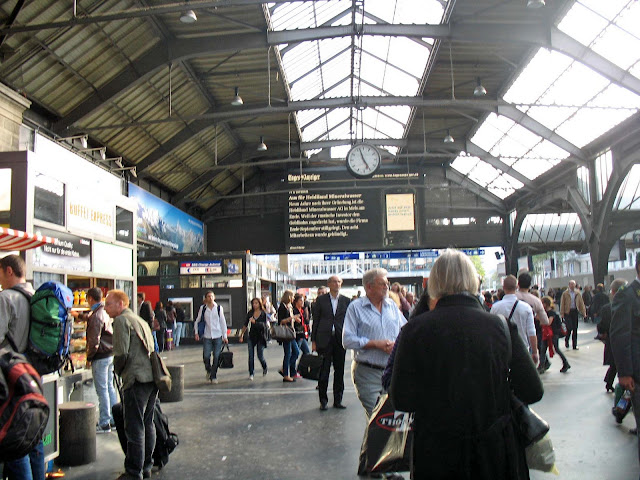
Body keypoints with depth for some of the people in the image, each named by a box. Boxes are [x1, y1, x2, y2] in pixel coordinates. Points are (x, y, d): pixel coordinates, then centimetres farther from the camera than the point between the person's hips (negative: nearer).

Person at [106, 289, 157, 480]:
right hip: (152, 378, 9)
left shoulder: (122, 320, -6)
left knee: (134, 428, -2)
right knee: (147, 424, 16)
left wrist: (118, 370, 5)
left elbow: (121, 353, -14)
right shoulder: (141, 321, 21)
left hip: (137, 380, -9)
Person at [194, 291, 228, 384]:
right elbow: (197, 321, 13)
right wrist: (196, 333, 3)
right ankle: (209, 370, 25)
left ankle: (213, 376, 12)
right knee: (206, 356, -5)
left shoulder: (219, 308, 3)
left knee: (216, 357, 0)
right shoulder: (203, 308, 3)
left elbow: (223, 322, 6)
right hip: (207, 336, 0)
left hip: (218, 336, 0)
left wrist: (225, 336, 3)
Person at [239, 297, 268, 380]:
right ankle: (251, 374, 7)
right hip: (251, 336, 2)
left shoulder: (263, 313, -5)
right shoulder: (250, 313, 3)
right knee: (251, 356, -2)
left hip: (260, 336, -2)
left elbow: (264, 325, -13)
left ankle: (265, 368, 31)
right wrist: (241, 334, 12)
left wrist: (254, 322, -26)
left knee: (260, 356, 1)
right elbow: (245, 324, 12)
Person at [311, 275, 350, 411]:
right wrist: (313, 340, -1)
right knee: (324, 371, 1)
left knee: (339, 371, 7)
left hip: (340, 339, 2)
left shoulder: (346, 300, 7)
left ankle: (337, 400, 17)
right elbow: (316, 320, 3)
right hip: (324, 340, -2)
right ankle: (323, 400, 12)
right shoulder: (321, 299, 3)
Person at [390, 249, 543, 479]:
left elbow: (402, 400, -11)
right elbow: (532, 392, -5)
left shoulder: (415, 330, -12)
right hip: (495, 451, 1)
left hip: (436, 456, -1)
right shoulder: (501, 325, -7)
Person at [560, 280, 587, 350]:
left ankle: (575, 345, 11)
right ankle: (566, 340, 15)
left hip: (575, 312, 3)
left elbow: (581, 303, 11)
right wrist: (562, 314, -7)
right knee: (569, 328, -10)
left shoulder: (578, 293, 10)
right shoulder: (565, 293, 1)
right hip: (568, 312, -3)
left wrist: (583, 312, 3)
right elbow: (562, 304, -1)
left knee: (575, 329, 4)